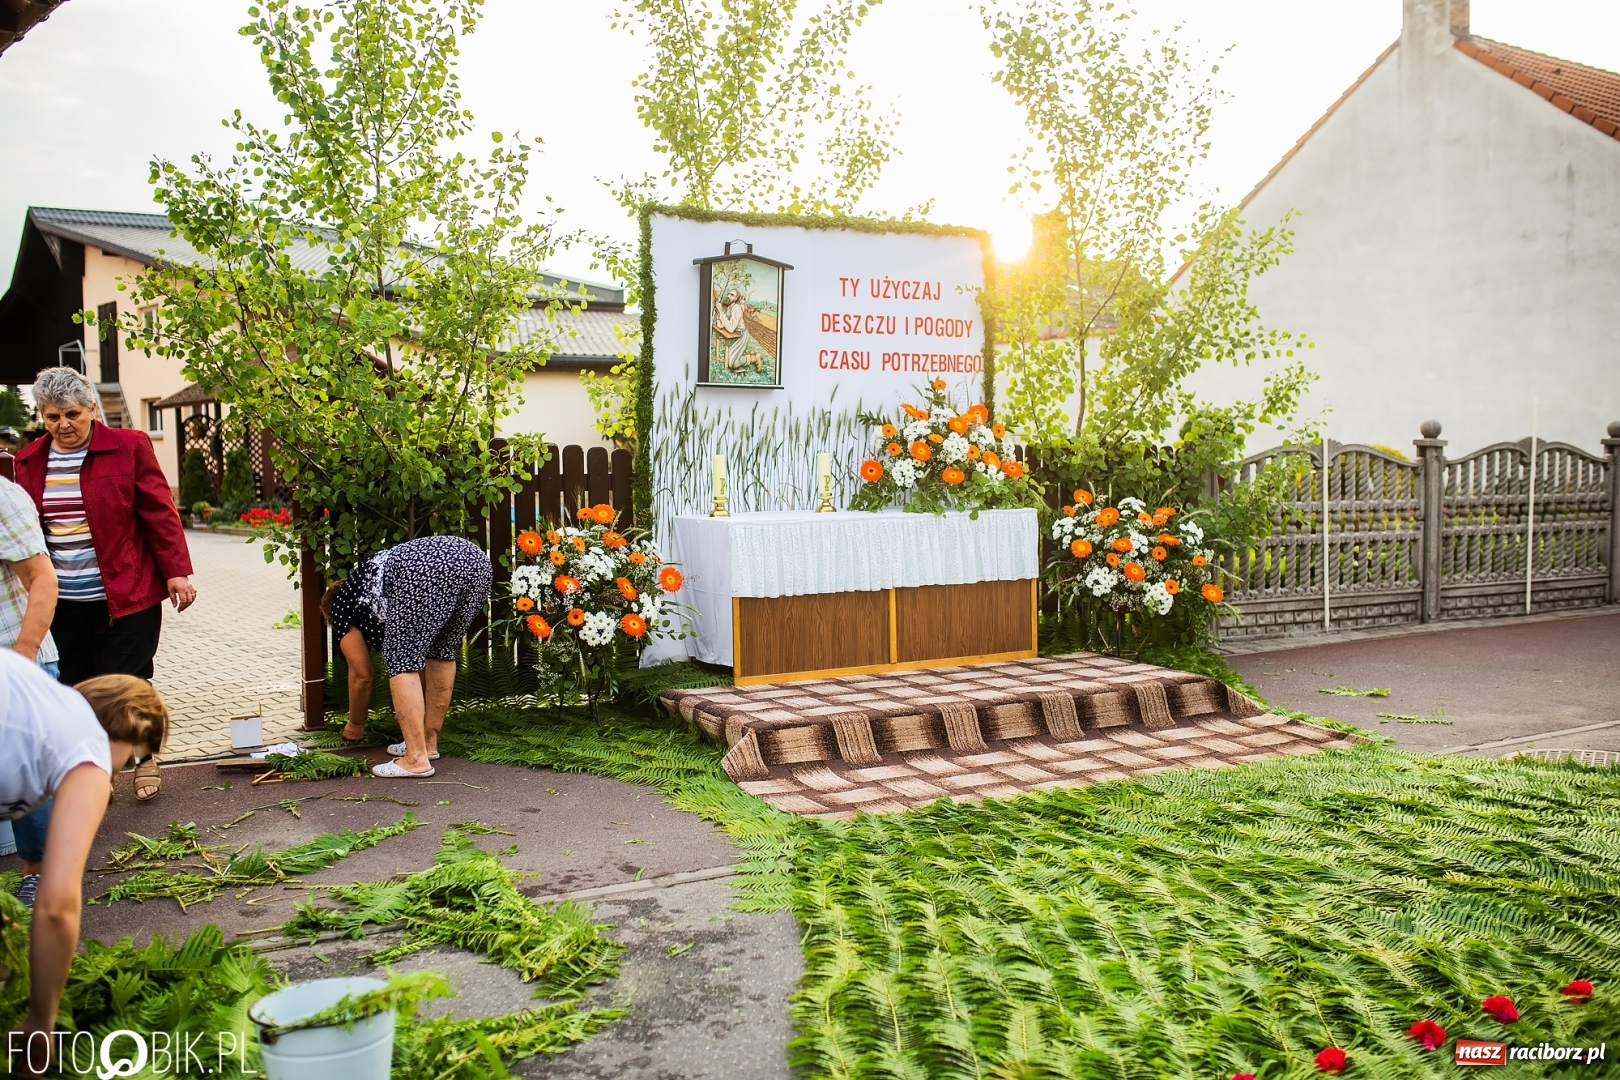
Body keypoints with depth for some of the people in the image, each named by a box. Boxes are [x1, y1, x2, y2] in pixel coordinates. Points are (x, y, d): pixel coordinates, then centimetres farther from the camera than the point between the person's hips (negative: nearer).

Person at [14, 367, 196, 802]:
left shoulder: (128, 446, -5)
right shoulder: (30, 460, 8)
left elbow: (159, 512, -5)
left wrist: (176, 572, -9)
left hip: (126, 594, -4)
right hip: (62, 602, 4)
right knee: (74, 688, 8)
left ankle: (144, 758, 23)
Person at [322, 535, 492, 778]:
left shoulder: (342, 605, 28)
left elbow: (361, 674, 30)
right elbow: (422, 653, 51)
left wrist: (355, 725, 46)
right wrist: (411, 709, 63)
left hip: (426, 572, -7)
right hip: (476, 559, 7)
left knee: (401, 661, 5)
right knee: (443, 654, 24)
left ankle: (416, 759, 1)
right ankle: (429, 742, 29)